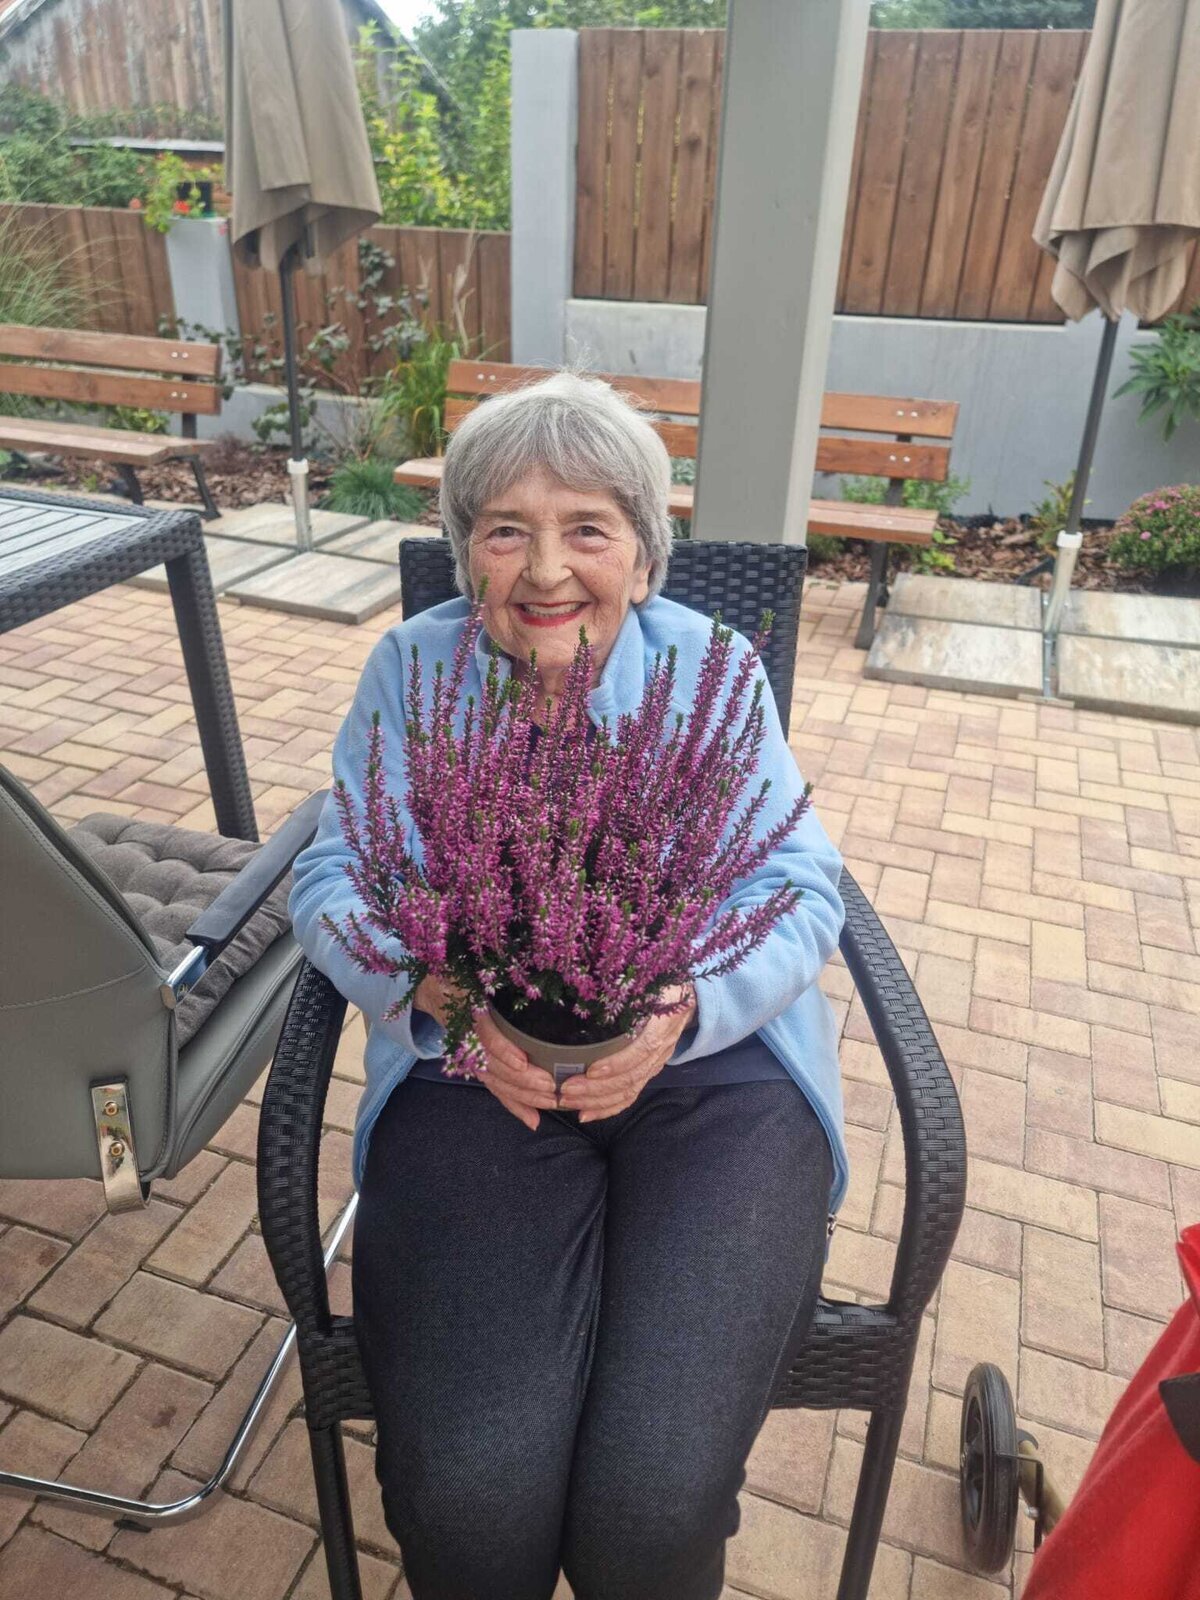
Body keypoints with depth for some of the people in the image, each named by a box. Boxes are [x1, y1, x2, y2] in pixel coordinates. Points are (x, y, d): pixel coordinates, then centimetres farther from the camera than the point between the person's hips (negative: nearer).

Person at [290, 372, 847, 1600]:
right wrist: (446, 993, -22)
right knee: (466, 1501, -17)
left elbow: (802, 895, -3)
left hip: (711, 1068, 0)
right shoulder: (413, 668, 2)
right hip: (473, 1073, 1)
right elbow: (333, 882, -1)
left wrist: (681, 1010, -23)